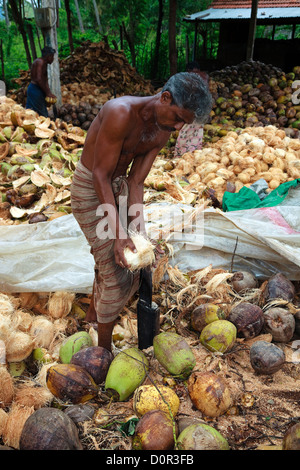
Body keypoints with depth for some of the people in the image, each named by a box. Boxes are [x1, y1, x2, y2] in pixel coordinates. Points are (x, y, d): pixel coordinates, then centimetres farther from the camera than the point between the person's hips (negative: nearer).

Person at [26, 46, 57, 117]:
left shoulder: (44, 63, 16)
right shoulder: (39, 62, -14)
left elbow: (45, 80, 15)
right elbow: (38, 79, -22)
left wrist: (49, 92, 5)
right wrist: (47, 93, -18)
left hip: (38, 90, 10)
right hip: (35, 90, -10)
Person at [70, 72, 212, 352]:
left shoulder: (163, 133, -5)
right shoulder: (121, 113, -29)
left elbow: (135, 182, -6)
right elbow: (100, 175, -28)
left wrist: (140, 231, -15)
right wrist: (119, 233, -30)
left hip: (119, 184, 8)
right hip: (89, 187, -7)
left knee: (106, 259, 20)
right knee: (116, 272, -7)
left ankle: (94, 312, 46)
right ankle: (104, 349, 11)